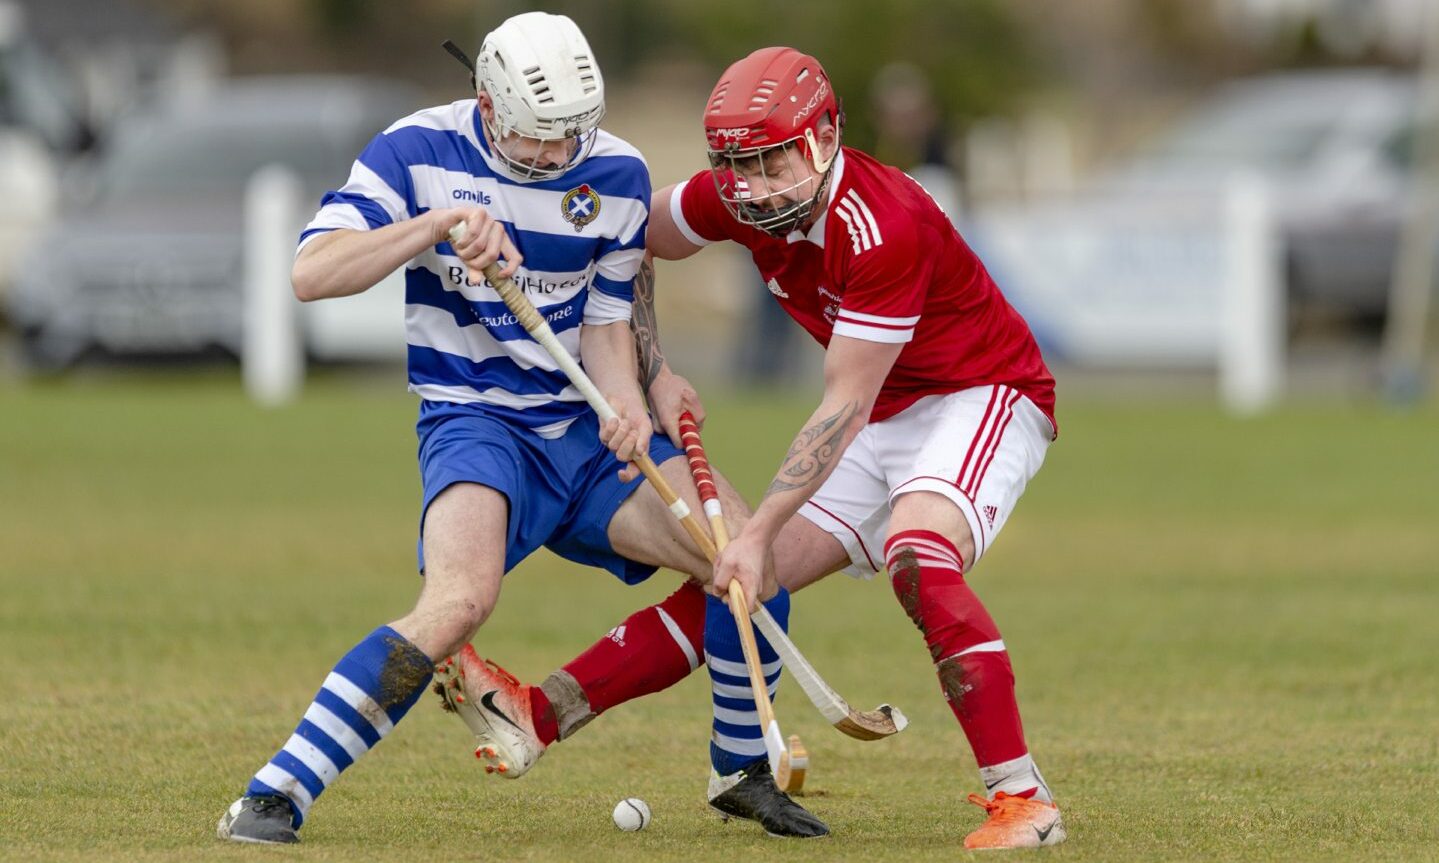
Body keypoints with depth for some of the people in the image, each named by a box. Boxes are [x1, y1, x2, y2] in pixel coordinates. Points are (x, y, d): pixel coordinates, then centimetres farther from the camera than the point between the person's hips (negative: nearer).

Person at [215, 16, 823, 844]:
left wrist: (626, 400, -13)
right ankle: (274, 797, -29)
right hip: (475, 423, -5)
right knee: (461, 598, -32)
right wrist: (438, 224, -31)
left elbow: (606, 322, 9)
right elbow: (311, 273, -19)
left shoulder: (617, 174, 1)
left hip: (583, 430, 5)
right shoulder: (419, 153, -11)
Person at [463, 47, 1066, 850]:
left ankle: (1022, 799, -35)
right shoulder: (736, 202, -7)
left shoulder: (881, 228, -30)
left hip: (984, 397, -8)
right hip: (888, 415, 8)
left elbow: (844, 409, -27)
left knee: (917, 556, -34)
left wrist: (759, 531, -26)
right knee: (739, 579, 2)